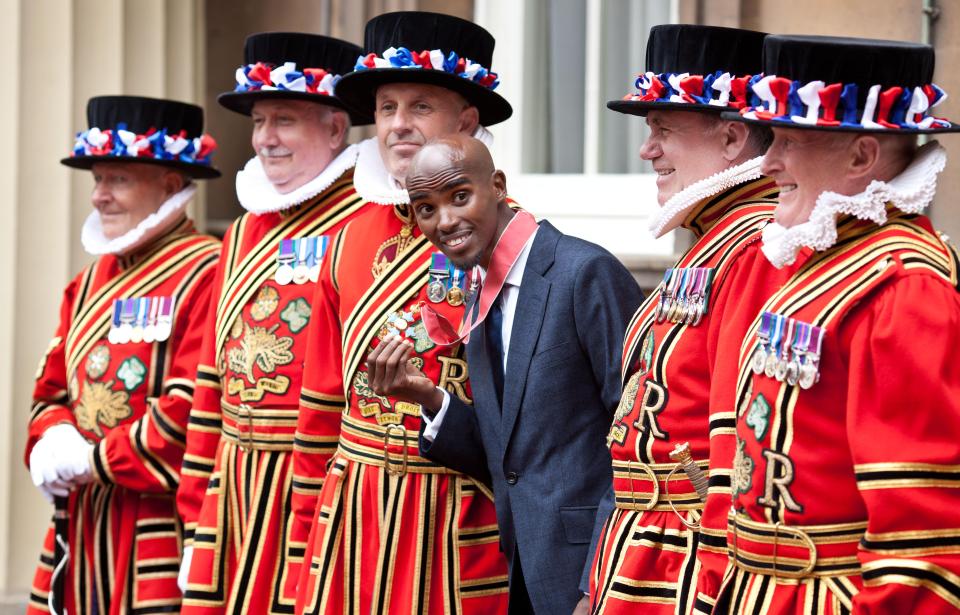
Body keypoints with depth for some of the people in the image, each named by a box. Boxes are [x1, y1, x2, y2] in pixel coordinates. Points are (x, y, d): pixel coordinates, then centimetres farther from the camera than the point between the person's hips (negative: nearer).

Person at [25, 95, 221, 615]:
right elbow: (51, 391, 17)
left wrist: (91, 460, -12)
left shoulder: (206, 275, -11)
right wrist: (54, 445, -5)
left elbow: (193, 412, -19)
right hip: (81, 529, 7)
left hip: (161, 533, -7)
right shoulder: (92, 280, 16)